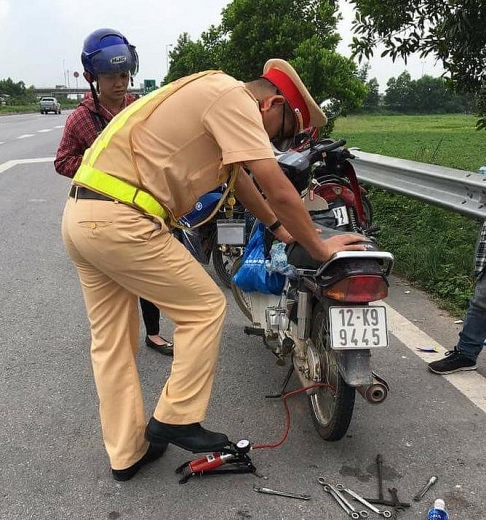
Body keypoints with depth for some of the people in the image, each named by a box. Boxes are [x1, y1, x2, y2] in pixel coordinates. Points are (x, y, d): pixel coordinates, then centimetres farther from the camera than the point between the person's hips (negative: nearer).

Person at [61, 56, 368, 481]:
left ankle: (126, 453, 27)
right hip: (121, 220, -10)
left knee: (111, 341, 14)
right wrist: (320, 248, 0)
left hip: (80, 216, 10)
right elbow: (279, 190, -12)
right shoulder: (234, 98, -7)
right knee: (205, 308, 4)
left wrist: (278, 227, 39)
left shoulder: (211, 96, 23)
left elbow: (237, 177, 34)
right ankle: (176, 421, 14)